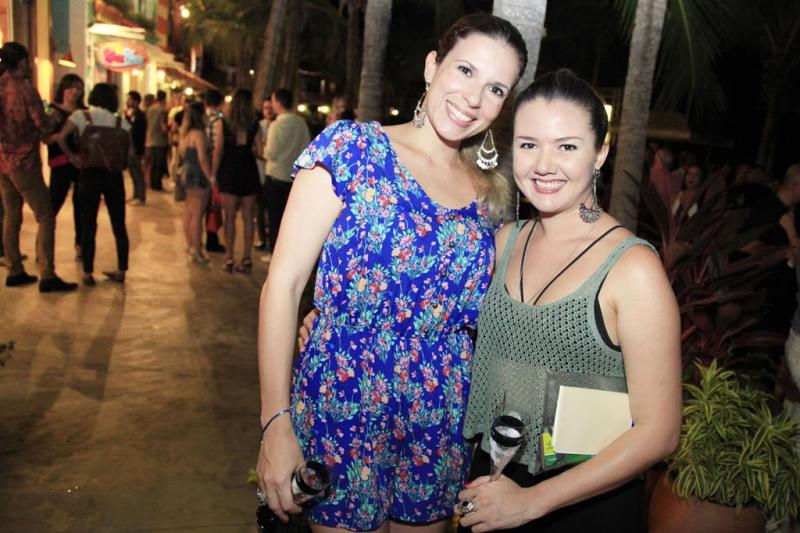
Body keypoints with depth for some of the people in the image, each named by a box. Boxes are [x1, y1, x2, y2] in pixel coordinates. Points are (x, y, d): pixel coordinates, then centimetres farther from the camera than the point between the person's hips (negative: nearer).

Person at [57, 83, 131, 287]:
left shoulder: (81, 115, 1)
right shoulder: (120, 121, 6)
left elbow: (61, 137, -9)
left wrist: (72, 156, 2)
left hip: (89, 173, -1)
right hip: (114, 174, 1)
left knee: (89, 226, 6)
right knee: (118, 225, 10)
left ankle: (88, 273, 8)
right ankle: (121, 271, 16)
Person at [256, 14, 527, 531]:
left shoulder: (491, 193, 4)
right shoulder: (351, 148, -11)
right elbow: (283, 284, -13)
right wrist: (276, 422, -17)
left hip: (442, 427, 5)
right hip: (342, 413, -4)